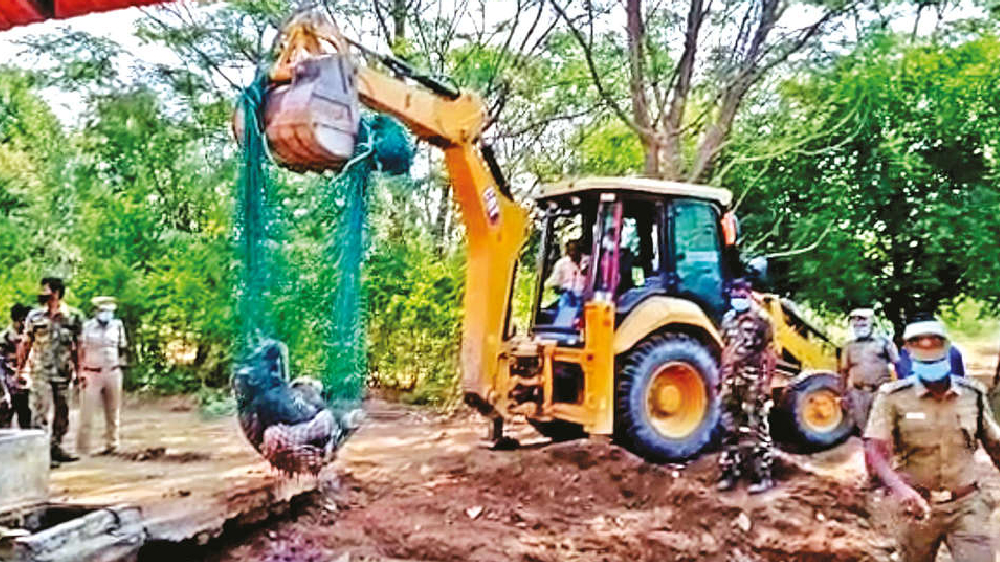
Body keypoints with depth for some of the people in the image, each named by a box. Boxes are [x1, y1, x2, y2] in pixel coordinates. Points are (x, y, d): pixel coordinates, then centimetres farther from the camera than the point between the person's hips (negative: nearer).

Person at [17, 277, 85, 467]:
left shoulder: (74, 316, 0)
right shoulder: (34, 316, 2)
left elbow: (78, 346, 5)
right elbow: (25, 344, 8)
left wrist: (79, 370, 2)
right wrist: (20, 369, 5)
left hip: (63, 373, 1)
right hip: (40, 373, -1)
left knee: (62, 412, 9)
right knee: (40, 411, -9)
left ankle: (56, 447, 24)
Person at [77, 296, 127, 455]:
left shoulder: (118, 325, 7)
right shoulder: (87, 327, -4)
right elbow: (80, 351, -4)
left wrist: (121, 364, 15)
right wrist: (81, 373, -8)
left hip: (113, 372, 3)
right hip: (92, 373, -3)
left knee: (112, 411, 10)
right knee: (86, 411, -5)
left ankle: (111, 443, 21)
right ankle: (82, 449, 0)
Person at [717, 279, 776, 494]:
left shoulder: (760, 319, -5)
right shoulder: (728, 320, 14)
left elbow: (769, 354, -8)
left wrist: (767, 382, -13)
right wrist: (722, 378, 16)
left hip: (753, 381, -6)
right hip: (731, 381, 6)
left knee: (755, 428, -4)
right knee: (730, 427, 10)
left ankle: (763, 475, 3)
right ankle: (730, 472, 19)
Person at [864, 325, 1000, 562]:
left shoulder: (973, 395, 0)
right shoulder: (893, 397, -10)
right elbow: (874, 448, -18)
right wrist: (898, 487, -33)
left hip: (967, 505, 1)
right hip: (918, 506, -1)